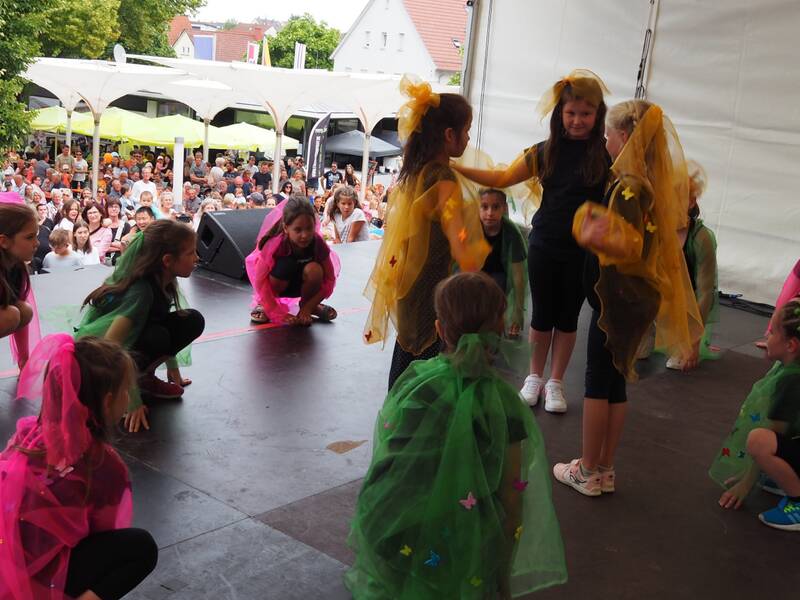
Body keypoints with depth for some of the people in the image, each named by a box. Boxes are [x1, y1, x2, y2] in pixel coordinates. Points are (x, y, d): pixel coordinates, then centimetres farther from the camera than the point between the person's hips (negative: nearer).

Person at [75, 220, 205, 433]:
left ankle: (144, 376, 2)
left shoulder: (162, 282, -8)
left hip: (129, 341, 8)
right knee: (157, 337, -36)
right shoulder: (141, 291, -32)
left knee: (192, 321, -8)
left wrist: (173, 368, 11)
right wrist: (133, 403, -34)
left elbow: (165, 325, 10)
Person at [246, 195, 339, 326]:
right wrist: (277, 314, -30)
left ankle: (306, 304, -2)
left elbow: (329, 279, -17)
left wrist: (308, 307, -23)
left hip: (302, 285, 2)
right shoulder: (275, 244, -30)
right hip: (278, 284, -2)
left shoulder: (317, 242, -24)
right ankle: (263, 304, -8)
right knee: (285, 265, -35)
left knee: (314, 269, -32)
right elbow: (260, 281, -27)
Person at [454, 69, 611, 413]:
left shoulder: (607, 154, -10)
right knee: (542, 314, 13)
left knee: (568, 317, 11)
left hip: (583, 251, -2)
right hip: (544, 245, 2)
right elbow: (502, 179, 6)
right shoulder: (546, 152, 0)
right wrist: (457, 168, 0)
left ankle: (555, 382, 26)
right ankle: (535, 377, 30)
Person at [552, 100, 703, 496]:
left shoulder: (628, 186, -19)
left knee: (597, 382, 2)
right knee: (615, 381, 15)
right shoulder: (654, 182, 8)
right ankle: (605, 470, 24)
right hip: (637, 295, 9)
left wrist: (594, 238, -42)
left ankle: (587, 472, 12)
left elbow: (629, 246, -27)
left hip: (616, 297, -9)